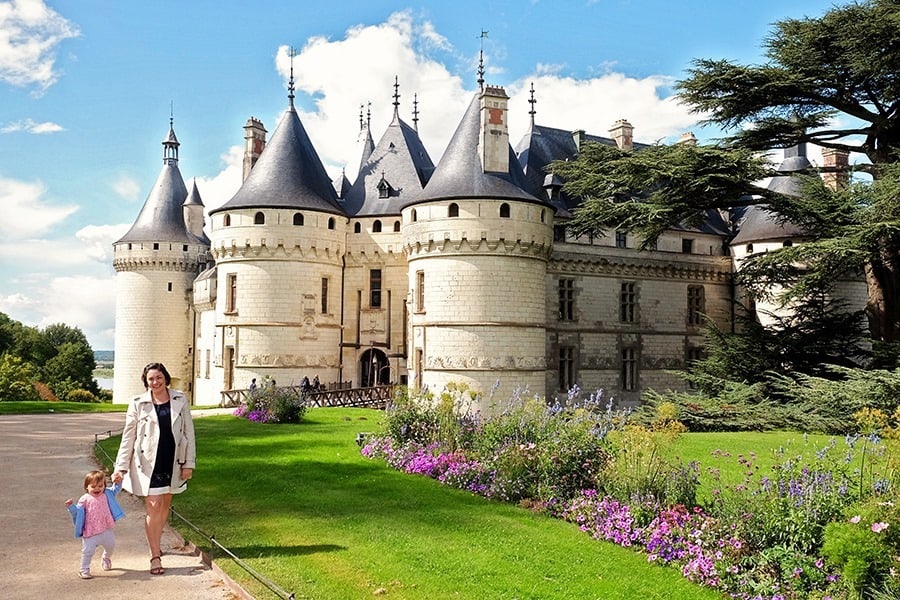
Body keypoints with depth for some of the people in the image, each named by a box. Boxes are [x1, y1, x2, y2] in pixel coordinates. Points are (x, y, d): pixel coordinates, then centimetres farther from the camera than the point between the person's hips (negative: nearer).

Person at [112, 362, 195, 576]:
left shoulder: (180, 400, 0)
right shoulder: (138, 404, -4)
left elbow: (188, 432, 3)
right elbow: (128, 437, -1)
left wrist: (189, 463, 0)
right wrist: (121, 466, -6)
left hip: (172, 462, 3)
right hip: (148, 462, -3)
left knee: (165, 505, 15)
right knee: (153, 507, -7)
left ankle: (156, 543, 36)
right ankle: (155, 556, 1)